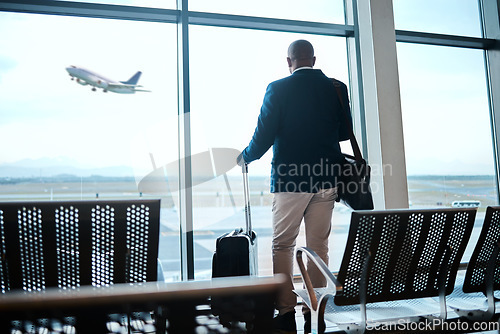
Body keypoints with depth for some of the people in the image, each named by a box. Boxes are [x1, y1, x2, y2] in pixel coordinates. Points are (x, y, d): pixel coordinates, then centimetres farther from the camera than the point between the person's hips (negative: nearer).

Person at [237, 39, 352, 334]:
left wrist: (245, 157, 11)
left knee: (283, 245, 7)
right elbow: (345, 132, 10)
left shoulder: (278, 89, -6)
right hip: (326, 179, 4)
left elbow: (264, 135, -7)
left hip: (290, 179, -3)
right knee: (319, 245, 10)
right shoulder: (337, 88, 4)